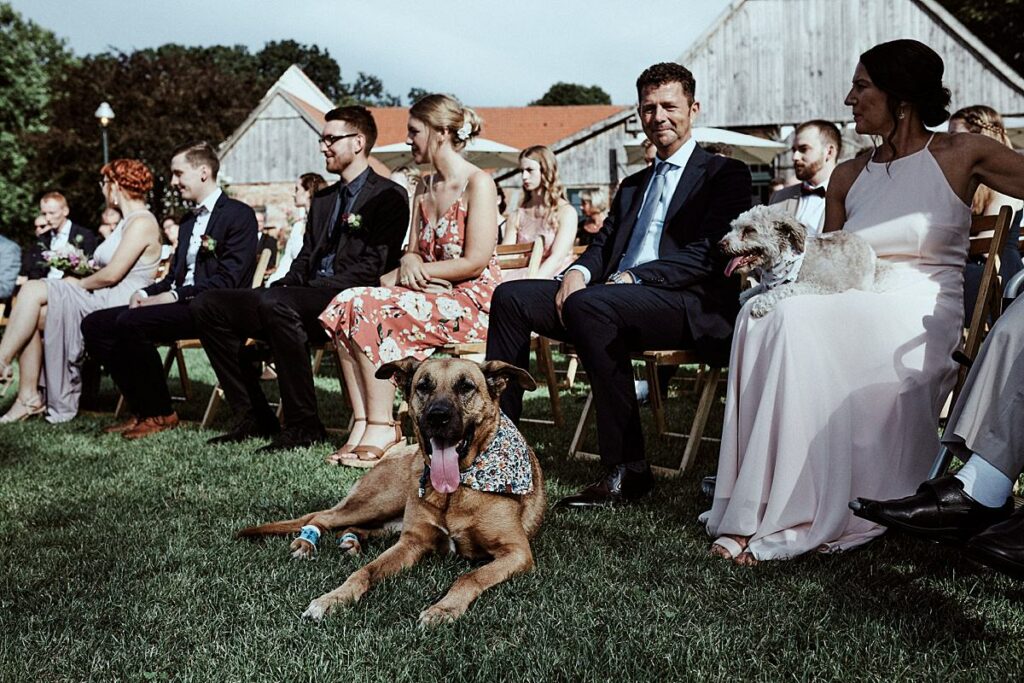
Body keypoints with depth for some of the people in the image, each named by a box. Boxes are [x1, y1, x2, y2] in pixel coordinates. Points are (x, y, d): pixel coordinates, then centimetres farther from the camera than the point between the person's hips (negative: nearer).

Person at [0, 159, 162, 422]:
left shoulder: (142, 223, -11)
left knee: (33, 291, -16)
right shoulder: (128, 222, 22)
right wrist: (79, 279, 3)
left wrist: (78, 284, -3)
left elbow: (112, 275, -18)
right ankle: (28, 398, -10)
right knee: (35, 314, -8)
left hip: (119, 308, -10)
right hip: (103, 303, 10)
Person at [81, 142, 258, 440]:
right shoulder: (189, 221, 24)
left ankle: (160, 414, -14)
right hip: (180, 302, 9)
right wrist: (146, 292, 2)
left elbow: (229, 279, -15)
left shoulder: (239, 215, -5)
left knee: (130, 322, -29)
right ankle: (142, 408, -2)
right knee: (94, 324, -3)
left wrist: (174, 296, -19)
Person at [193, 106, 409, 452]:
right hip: (308, 297, 9)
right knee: (209, 304, -4)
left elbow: (372, 267, -12)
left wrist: (315, 286, -19)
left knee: (276, 304, -37)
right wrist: (285, 284, 1)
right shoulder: (322, 199, 26)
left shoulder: (389, 196, 0)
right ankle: (252, 416, -3)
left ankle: (303, 424, -27)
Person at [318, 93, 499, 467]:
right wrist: (409, 261, -7)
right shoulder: (424, 188, 18)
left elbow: (475, 262, -15)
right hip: (432, 297, 8)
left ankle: (382, 426, -21)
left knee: (368, 309, -26)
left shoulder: (478, 183, -8)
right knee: (346, 304, -15)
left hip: (473, 302, -8)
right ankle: (363, 423, -22)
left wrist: (411, 272, -10)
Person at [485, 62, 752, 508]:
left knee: (588, 304, -35)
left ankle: (628, 470, -30)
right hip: (611, 299, 7)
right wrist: (579, 271, -4)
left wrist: (633, 277, -17)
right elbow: (604, 245, 21)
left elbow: (709, 254, -8)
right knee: (511, 296, -8)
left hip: (690, 305, -7)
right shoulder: (633, 186, 29)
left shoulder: (725, 174, 6)